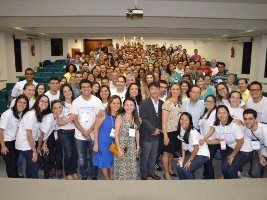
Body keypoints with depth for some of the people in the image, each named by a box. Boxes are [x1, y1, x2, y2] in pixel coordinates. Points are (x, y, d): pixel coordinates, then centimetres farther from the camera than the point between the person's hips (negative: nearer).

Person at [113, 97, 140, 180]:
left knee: (132, 169, 9)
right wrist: (119, 149, -14)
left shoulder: (135, 118, 8)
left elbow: (137, 133, 13)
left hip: (132, 147, 5)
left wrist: (138, 145, 8)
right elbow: (116, 134, -10)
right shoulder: (120, 117, -7)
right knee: (122, 169, 1)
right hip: (122, 146, -5)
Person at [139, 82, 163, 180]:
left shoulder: (161, 103, 6)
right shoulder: (144, 103, -10)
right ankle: (143, 174, 22)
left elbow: (161, 118, 9)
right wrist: (153, 130, -16)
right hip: (147, 134, -5)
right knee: (144, 156, 5)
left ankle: (151, 172, 32)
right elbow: (143, 119, -14)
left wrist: (158, 129, -4)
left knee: (153, 155, 15)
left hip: (157, 134, 5)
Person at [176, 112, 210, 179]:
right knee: (179, 168, -6)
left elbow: (196, 148, -25)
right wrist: (183, 157, -2)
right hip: (192, 152, 7)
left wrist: (189, 161, -16)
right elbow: (183, 144, 4)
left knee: (186, 170, -21)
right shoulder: (181, 129, -7)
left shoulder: (193, 132, -28)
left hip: (202, 154, -7)